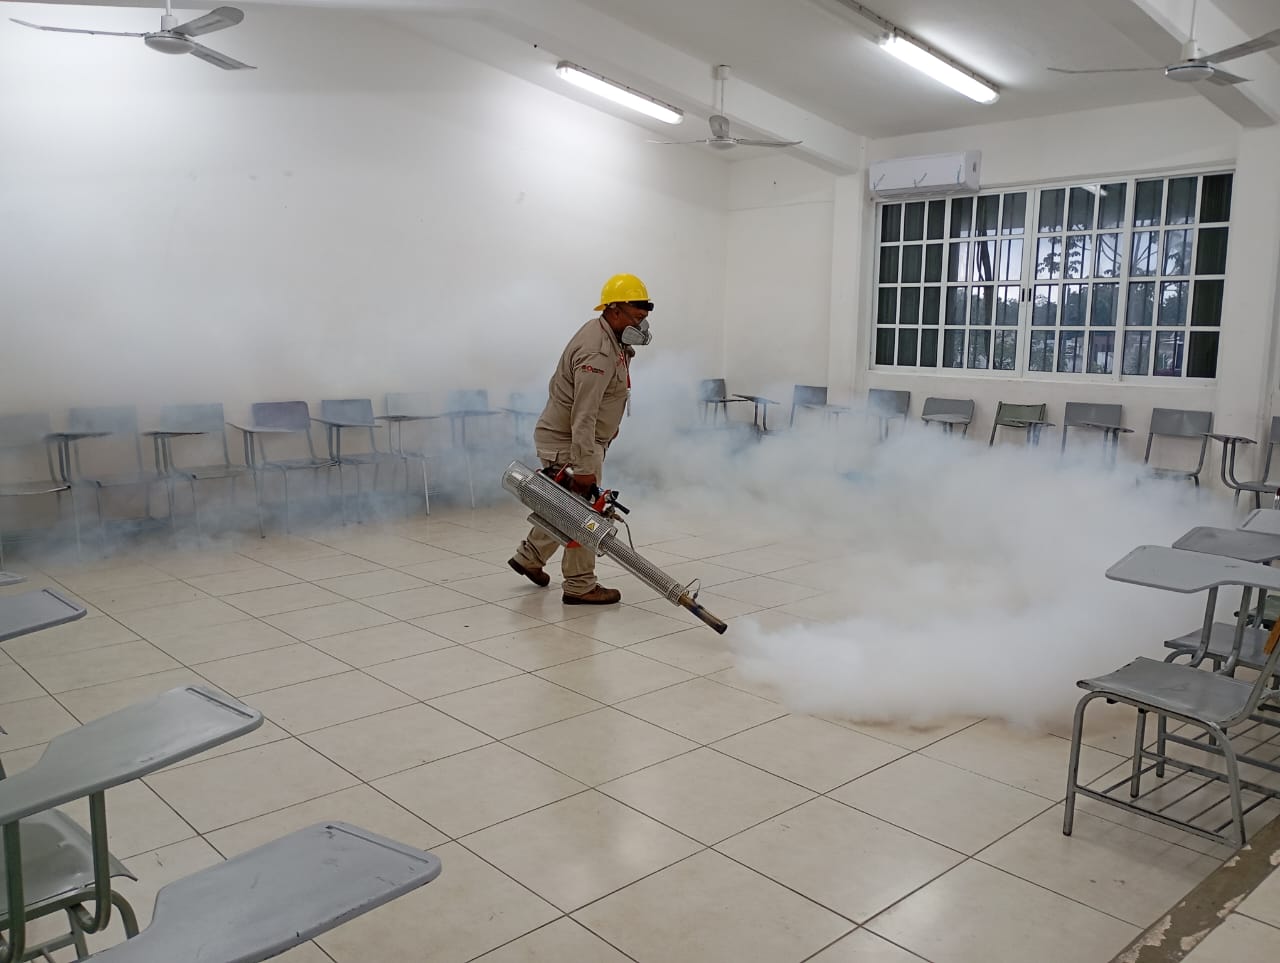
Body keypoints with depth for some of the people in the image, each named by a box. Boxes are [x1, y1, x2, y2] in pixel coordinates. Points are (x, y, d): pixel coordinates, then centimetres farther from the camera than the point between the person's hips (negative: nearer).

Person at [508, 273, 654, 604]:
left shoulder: (608, 337, 7)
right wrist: (585, 468, -30)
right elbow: (583, 417, -30)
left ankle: (529, 556, 36)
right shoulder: (597, 352, -27)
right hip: (568, 442, -10)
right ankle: (580, 586, 9)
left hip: (566, 437, 10)